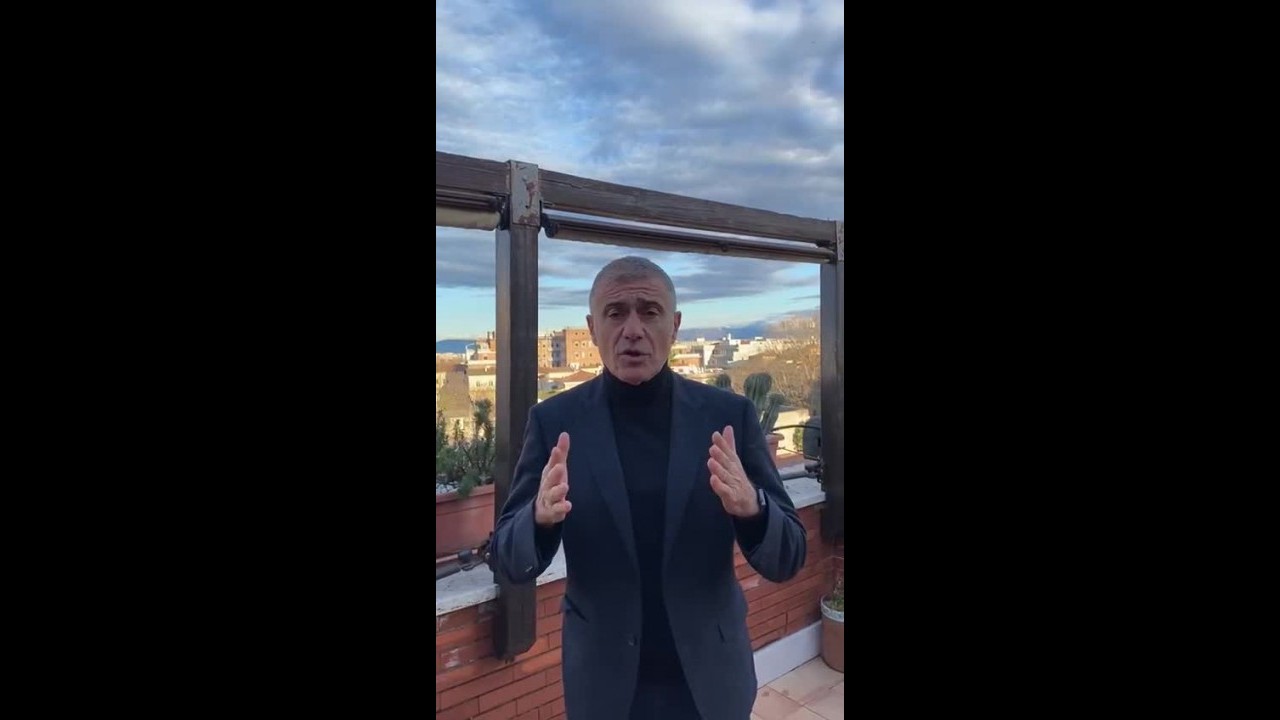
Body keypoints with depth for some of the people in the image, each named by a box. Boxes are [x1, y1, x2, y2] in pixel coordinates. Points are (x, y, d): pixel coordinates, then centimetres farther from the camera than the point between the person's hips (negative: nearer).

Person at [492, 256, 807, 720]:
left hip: (712, 677, 1)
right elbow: (510, 562, -7)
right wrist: (541, 517, -30)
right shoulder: (555, 420, -11)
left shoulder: (730, 415, -11)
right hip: (602, 681, 0)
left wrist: (751, 508, -32)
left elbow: (788, 560, -9)